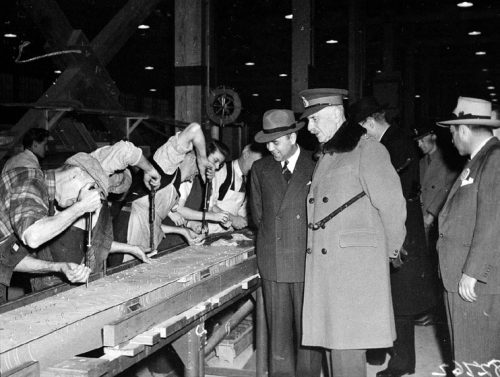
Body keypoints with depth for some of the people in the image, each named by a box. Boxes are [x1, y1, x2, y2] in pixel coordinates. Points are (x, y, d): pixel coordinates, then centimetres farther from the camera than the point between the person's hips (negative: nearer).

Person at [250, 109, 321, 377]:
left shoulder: (316, 166, -3)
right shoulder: (260, 169, 10)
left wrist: (306, 241, 1)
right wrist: (271, 238, 11)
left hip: (307, 261, -3)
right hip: (272, 262, 3)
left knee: (307, 329, 3)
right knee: (278, 330, 7)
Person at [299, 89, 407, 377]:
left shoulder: (368, 150, -8)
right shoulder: (326, 155, 18)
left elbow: (392, 205, -8)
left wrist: (392, 251, 1)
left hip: (357, 264, -7)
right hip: (325, 266, 7)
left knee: (348, 343, -3)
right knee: (333, 339, 10)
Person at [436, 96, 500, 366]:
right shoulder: (476, 160, 17)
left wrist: (472, 272, -18)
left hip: (478, 283, -9)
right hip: (459, 279, 9)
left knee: (476, 362, -2)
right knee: (463, 357, 14)